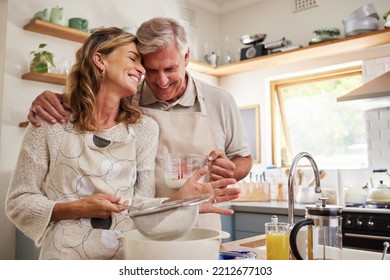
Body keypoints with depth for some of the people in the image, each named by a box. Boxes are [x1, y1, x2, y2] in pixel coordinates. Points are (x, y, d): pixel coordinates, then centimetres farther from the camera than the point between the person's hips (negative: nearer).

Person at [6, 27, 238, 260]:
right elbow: (18, 202, -1)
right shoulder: (52, 123, -5)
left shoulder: (144, 128, 0)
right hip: (66, 255, 0)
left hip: (127, 255, 0)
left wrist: (177, 201, -17)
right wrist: (77, 208, -15)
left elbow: (137, 205, 0)